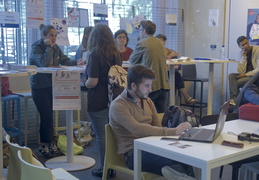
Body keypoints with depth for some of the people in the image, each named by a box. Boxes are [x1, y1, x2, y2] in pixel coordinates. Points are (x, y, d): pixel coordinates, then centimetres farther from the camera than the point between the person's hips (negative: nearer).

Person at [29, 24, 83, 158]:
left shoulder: (55, 47, 8)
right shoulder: (36, 47, -12)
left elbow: (64, 60, 6)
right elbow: (44, 63, -26)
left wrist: (76, 62, -11)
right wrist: (49, 47, -21)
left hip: (52, 85, 7)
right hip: (40, 87, -7)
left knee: (48, 116, 10)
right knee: (46, 116, -7)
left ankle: (45, 144, 19)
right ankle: (48, 144, 4)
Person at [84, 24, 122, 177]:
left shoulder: (95, 55, -15)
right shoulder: (116, 54, 4)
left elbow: (92, 82, -20)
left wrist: (84, 84, 1)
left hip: (98, 101, -6)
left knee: (102, 136, 4)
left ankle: (104, 169, 14)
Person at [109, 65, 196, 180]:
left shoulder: (148, 101, 16)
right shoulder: (118, 105, -9)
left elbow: (158, 128, 14)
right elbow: (138, 130, -23)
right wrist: (174, 131, -25)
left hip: (151, 146, 6)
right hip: (133, 154, -6)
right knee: (174, 162, -33)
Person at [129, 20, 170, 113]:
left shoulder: (142, 43, -9)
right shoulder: (159, 43, 12)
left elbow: (132, 60, 4)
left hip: (151, 85, -7)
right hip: (164, 84, 7)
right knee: (162, 114, 11)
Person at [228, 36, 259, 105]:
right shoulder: (242, 53, 6)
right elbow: (241, 72, -3)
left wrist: (246, 74, -18)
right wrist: (243, 57, -10)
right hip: (246, 75, 6)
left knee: (235, 83, -26)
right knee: (231, 76, -21)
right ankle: (233, 100, -31)